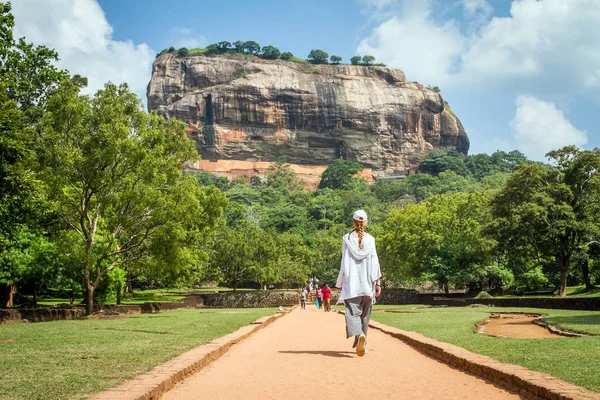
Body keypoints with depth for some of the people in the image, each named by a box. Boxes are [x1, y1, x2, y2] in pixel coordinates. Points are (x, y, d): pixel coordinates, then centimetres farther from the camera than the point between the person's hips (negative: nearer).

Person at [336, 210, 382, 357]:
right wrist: (378, 283, 2)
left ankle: (359, 335, -33)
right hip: (367, 281, 2)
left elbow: (344, 262, 0)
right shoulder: (370, 239, 1)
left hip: (351, 281, -2)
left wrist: (341, 282, 8)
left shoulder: (347, 238, -1)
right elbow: (374, 262, -1)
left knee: (353, 311, -7)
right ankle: (361, 342, 18)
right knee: (365, 312, 13)